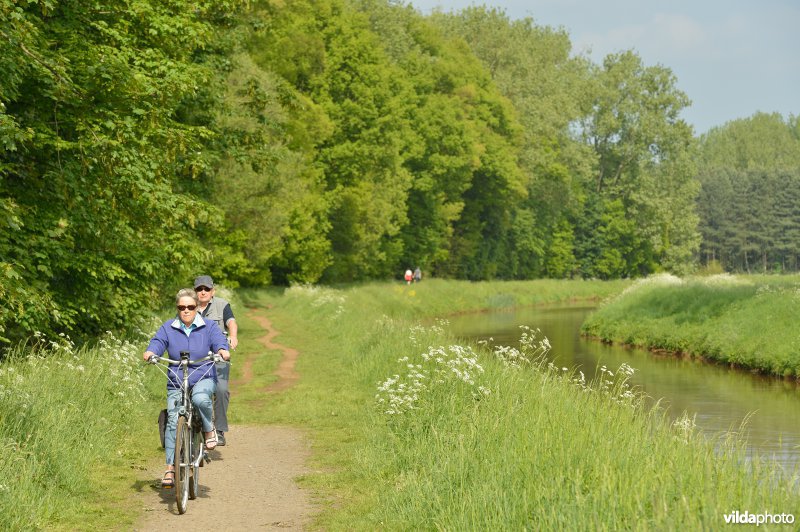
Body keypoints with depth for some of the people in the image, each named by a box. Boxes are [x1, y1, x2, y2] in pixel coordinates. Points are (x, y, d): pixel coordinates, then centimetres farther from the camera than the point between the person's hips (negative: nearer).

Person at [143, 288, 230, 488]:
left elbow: (218, 340, -9)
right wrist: (150, 352, -30)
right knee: (173, 421, -13)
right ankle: (170, 468, -8)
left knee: (200, 398, -37)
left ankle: (209, 430, -8)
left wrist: (222, 350, -34)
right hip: (176, 383, 2)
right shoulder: (168, 328, 7)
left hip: (204, 378, -2)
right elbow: (158, 342, -6)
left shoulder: (208, 327, 5)